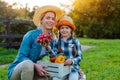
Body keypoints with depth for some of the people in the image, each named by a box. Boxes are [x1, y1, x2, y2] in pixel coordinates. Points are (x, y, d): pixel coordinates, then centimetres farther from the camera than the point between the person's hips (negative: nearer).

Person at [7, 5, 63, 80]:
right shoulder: (31, 35, -15)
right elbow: (21, 57, -18)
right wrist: (35, 65, -33)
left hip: (33, 73, 5)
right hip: (17, 70, -4)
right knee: (28, 63, -36)